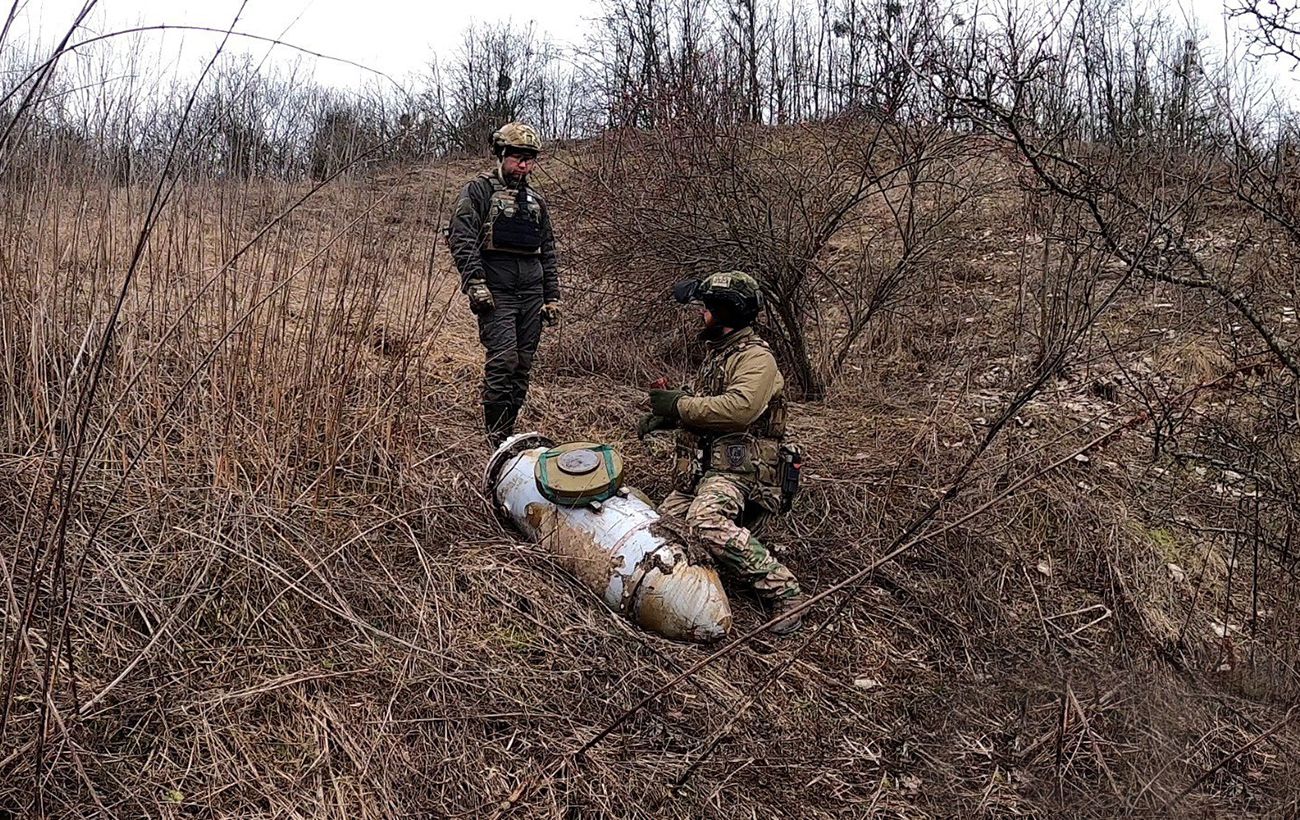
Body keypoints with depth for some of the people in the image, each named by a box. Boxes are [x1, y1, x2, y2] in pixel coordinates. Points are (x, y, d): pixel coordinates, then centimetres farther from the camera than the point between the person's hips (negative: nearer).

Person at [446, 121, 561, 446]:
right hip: (496, 290, -6)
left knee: (523, 364, 6)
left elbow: (548, 253, 23)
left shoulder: (536, 201, 21)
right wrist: (475, 284, -19)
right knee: (503, 359, -15)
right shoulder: (479, 190, 3)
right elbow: (460, 237, -9)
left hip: (532, 292, 6)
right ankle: (497, 438, -7)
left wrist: (552, 297, 16)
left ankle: (509, 431, 15)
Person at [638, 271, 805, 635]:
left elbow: (741, 407, -29)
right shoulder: (718, 352, 22)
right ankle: (739, 547, 12)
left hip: (736, 468, -10)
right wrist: (664, 416, 14)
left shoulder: (756, 356, -10)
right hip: (700, 468, 10)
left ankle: (781, 588, -26)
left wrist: (680, 405, -17)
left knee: (705, 521, -35)